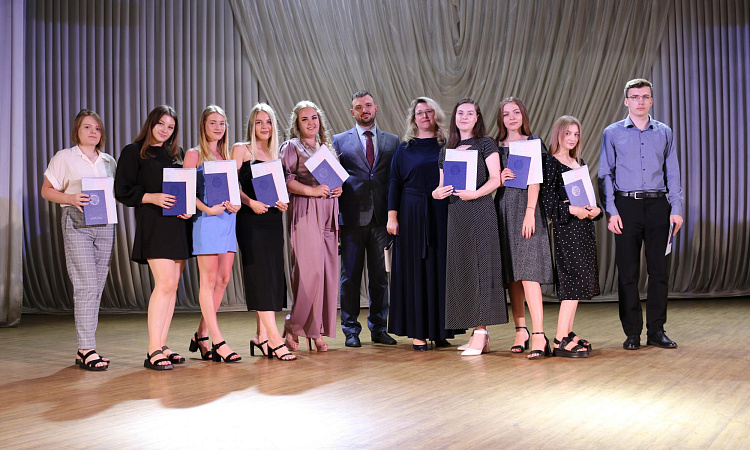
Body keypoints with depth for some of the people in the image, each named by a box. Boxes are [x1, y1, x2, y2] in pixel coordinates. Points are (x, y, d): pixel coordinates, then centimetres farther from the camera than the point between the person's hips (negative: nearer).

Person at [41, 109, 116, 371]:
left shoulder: (109, 161, 17)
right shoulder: (64, 158, 5)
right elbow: (46, 190, 4)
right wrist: (71, 198, -13)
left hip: (105, 224, 5)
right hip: (77, 224, -5)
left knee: (97, 286, 4)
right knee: (86, 285, -13)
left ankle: (83, 351, 11)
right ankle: (87, 349, -10)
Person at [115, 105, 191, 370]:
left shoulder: (175, 155, 20)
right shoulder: (133, 152, 3)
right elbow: (122, 191, -3)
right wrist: (153, 197, -16)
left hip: (177, 224, 6)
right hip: (153, 222, -6)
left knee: (172, 286, 5)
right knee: (164, 283, -15)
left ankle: (162, 347, 11)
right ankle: (153, 351, -12)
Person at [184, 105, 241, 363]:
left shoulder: (227, 155, 19)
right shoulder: (194, 154, 2)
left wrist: (237, 204, -1)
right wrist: (207, 209, -18)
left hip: (228, 219, 6)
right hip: (207, 220, -6)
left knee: (224, 279, 4)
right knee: (209, 280, -5)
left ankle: (201, 335, 14)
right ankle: (218, 341, -4)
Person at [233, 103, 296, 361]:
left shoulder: (275, 154, 17)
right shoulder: (241, 150, 2)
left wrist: (282, 203, 1)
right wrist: (250, 202, -19)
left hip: (273, 219, 6)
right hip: (251, 220, -6)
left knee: (273, 276, 4)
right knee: (261, 275, -10)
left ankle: (261, 336, 10)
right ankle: (274, 338, -14)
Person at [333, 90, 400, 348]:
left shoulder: (392, 141, 11)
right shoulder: (340, 141, 7)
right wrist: (334, 215, -2)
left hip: (381, 218, 2)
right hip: (352, 218, -1)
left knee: (380, 276, 8)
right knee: (350, 275, 3)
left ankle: (379, 328, 19)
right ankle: (351, 330, 13)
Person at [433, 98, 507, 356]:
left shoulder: (485, 144, 4)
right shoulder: (447, 151, 19)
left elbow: (496, 179, -6)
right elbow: (442, 185, 19)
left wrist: (475, 193, -22)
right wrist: (438, 192, -4)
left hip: (480, 211, -5)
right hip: (456, 214, 5)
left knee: (479, 267, -9)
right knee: (461, 271, 2)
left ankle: (481, 333, -9)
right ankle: (478, 333, 8)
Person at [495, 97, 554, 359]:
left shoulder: (533, 143, 5)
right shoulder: (495, 147, 15)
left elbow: (534, 180, -5)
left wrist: (530, 211, -16)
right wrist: (499, 178, -8)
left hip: (525, 207, -4)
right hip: (503, 209, 4)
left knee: (528, 271, -14)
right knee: (511, 273, 5)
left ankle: (538, 334, -18)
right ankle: (520, 330, 12)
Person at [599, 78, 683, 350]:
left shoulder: (665, 133, 13)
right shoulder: (612, 133, 7)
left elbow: (673, 174, 12)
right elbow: (605, 175, 3)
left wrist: (676, 209, 2)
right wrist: (611, 211, -6)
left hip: (658, 205, 2)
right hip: (626, 206, -2)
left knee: (659, 269, 2)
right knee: (628, 272, 0)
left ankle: (656, 330, 11)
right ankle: (632, 333, 8)